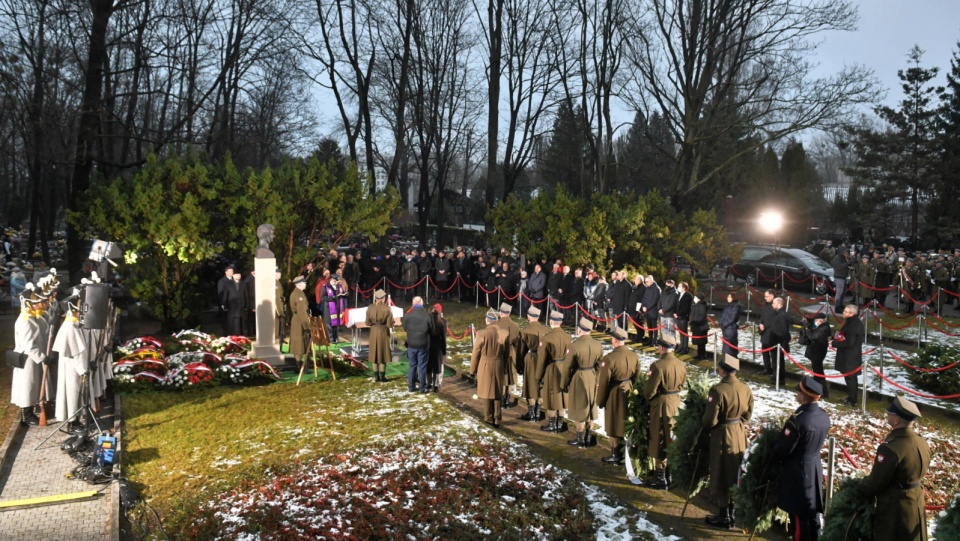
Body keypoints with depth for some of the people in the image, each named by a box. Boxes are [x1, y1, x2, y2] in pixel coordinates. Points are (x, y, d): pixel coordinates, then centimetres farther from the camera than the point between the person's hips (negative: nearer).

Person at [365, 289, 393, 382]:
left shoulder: (370, 308, -5)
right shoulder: (387, 308, -14)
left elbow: (367, 323, 1)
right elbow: (390, 324, -14)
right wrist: (392, 322, 7)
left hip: (374, 332, 3)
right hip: (384, 332, -3)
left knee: (374, 353, 11)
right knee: (383, 354, 8)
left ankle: (376, 376, 14)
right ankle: (382, 376, 11)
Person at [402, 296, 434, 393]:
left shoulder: (407, 315, -11)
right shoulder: (427, 316, -16)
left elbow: (405, 328, 3)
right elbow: (432, 330, -6)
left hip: (411, 344, 2)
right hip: (423, 345, -2)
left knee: (412, 366, 14)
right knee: (422, 366, 7)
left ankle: (411, 387, 20)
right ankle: (422, 388, 12)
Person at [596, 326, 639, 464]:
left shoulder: (609, 358, -24)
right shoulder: (634, 355, -6)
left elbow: (603, 382, -17)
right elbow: (637, 377, 6)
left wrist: (600, 401, -5)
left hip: (614, 394, -6)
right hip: (629, 391, 6)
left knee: (615, 424, 9)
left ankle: (616, 454, 18)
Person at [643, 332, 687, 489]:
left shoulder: (658, 366, -23)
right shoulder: (680, 364, -2)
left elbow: (649, 389, -17)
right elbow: (682, 384, 12)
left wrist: (648, 398, 3)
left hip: (661, 405, -6)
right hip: (676, 402, 6)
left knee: (660, 440, 5)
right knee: (672, 437, 18)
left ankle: (661, 477, 11)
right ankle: (672, 472, 30)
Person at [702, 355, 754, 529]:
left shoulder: (718, 390, -24)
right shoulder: (745, 389, -3)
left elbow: (710, 420, -19)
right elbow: (748, 414, 8)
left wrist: (705, 425, 1)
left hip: (722, 437, -6)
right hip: (740, 435, 6)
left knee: (721, 477, 8)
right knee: (735, 476, 18)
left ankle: (724, 517, 17)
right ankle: (732, 513, 29)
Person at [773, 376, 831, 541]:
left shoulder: (797, 420, -26)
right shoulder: (824, 417, -3)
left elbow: (783, 449, -18)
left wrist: (773, 456, 2)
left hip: (797, 471, -7)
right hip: (815, 468, 8)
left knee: (799, 514, 5)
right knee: (812, 511, 20)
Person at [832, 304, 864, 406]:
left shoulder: (853, 325, -25)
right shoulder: (853, 322, 7)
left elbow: (848, 343, -25)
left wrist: (834, 343, -17)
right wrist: (837, 337, 0)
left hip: (850, 357, -10)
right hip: (850, 355, 10)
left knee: (850, 377, 1)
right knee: (852, 377, 19)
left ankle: (852, 400, 10)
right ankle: (852, 398, 31)